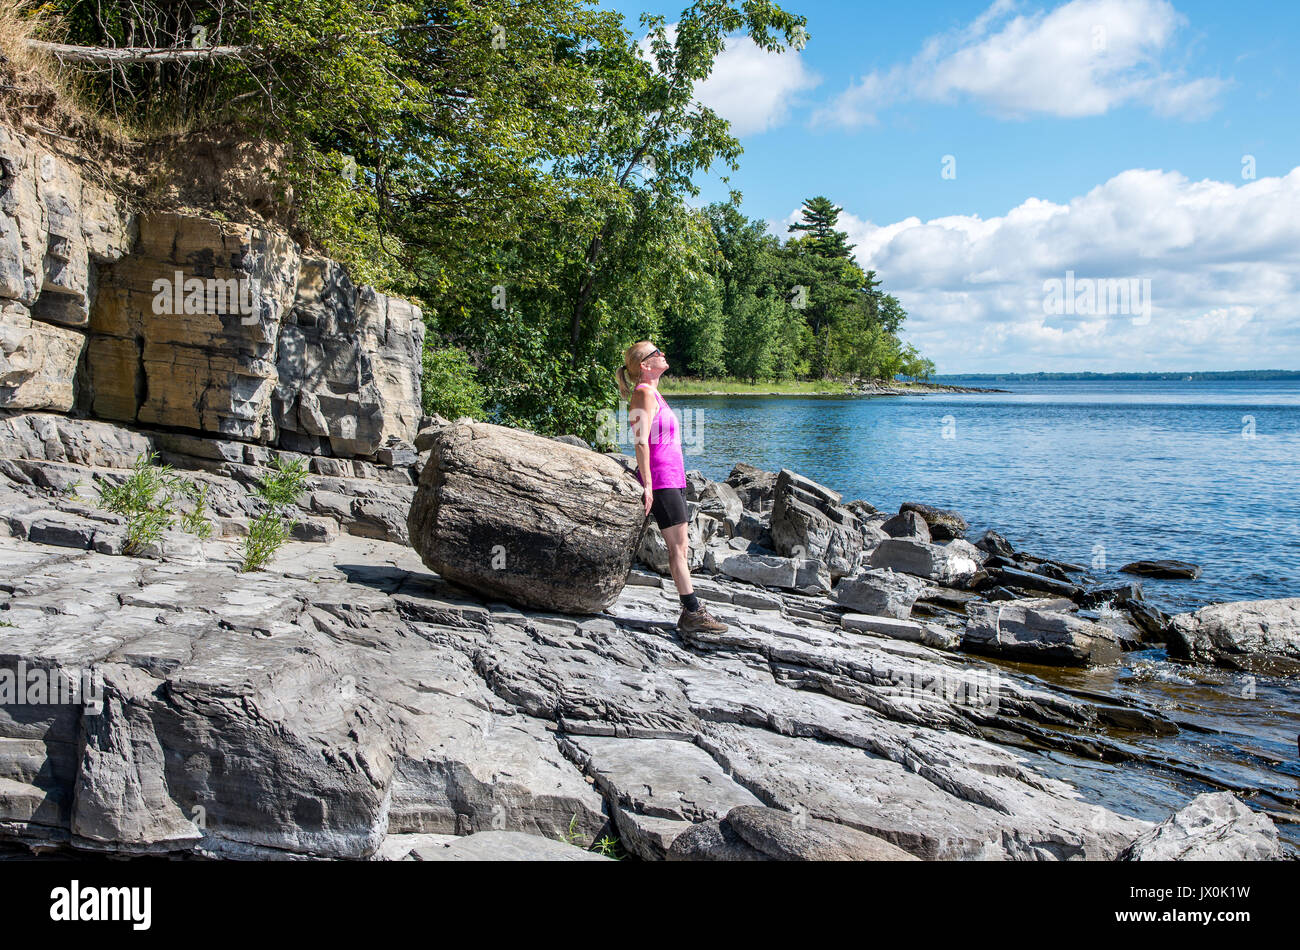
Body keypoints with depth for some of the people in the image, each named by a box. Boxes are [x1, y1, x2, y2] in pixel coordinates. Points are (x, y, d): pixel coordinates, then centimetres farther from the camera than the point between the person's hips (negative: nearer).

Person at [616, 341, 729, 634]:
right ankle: (692, 613, -7)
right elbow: (641, 441, -17)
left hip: (673, 477, 10)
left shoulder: (653, 393, 20)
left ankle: (691, 612, 10)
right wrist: (647, 484, -22)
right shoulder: (644, 393, -10)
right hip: (660, 478, -10)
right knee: (677, 547, -9)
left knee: (680, 547, 7)